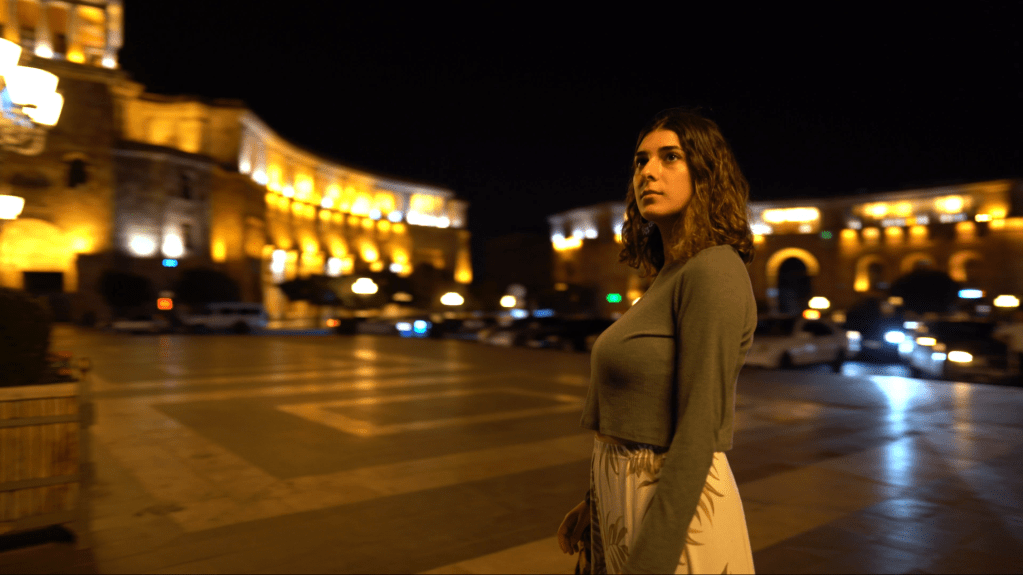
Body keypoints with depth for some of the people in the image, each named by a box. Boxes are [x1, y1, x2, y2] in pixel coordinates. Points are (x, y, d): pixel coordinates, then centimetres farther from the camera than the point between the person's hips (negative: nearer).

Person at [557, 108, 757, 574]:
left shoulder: (714, 272, -18)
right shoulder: (668, 276, 8)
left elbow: (698, 435, -23)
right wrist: (595, 503, 17)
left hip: (674, 513, -8)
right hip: (627, 499, 8)